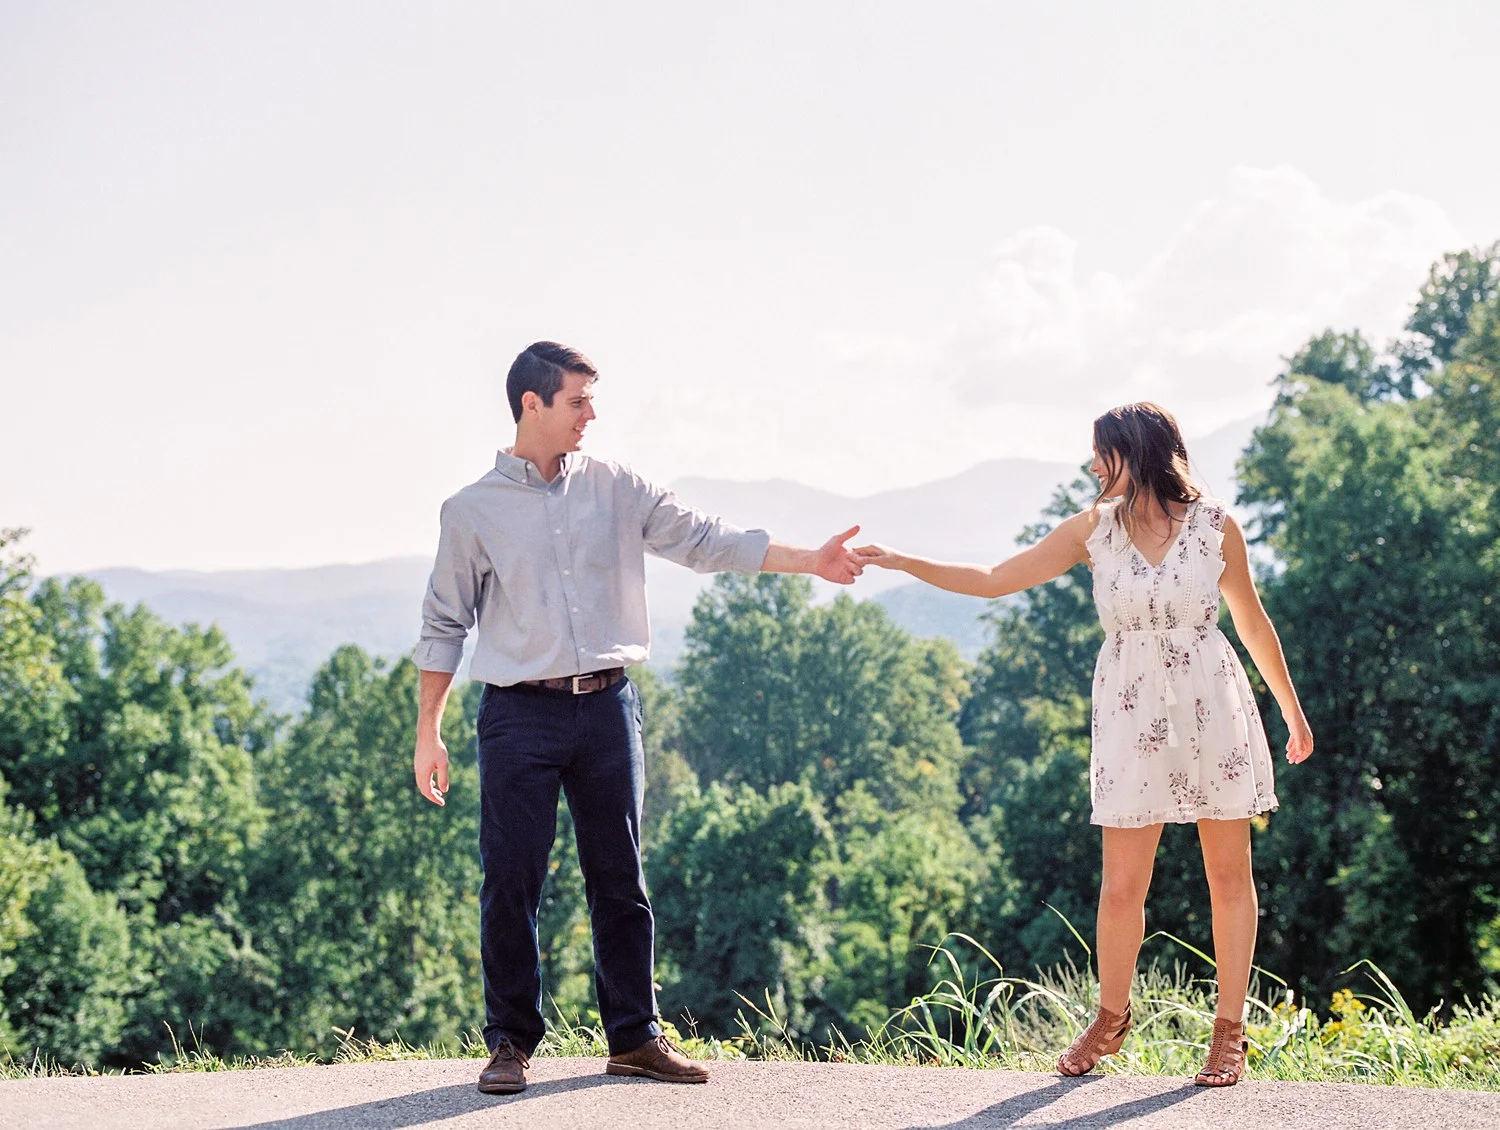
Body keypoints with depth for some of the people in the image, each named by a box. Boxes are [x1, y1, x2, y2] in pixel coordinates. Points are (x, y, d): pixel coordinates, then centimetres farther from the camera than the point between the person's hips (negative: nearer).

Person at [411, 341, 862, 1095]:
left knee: (619, 879, 7)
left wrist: (810, 561, -6)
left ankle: (635, 1037, 15)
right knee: (512, 882, -1)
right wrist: (428, 733, 2)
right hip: (520, 714, -3)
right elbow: (444, 626, 5)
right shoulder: (473, 511, 1)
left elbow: (705, 541, 4)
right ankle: (511, 1042, 11)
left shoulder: (614, 489, 8)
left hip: (607, 706, 3)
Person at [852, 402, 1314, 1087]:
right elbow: (993, 580, 3)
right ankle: (1111, 1018, 22)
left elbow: (1253, 623, 7)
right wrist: (900, 562, -4)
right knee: (1122, 884, 1)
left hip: (1213, 705, -1)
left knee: (1229, 873, 4)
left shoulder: (1214, 526, -3)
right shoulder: (1093, 530, 1)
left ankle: (1229, 1030, 16)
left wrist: (1292, 711, 13)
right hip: (1131, 714, 1)